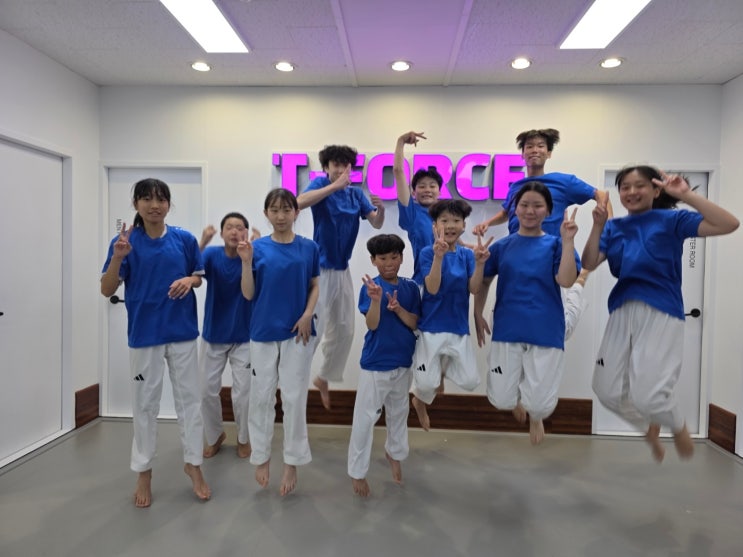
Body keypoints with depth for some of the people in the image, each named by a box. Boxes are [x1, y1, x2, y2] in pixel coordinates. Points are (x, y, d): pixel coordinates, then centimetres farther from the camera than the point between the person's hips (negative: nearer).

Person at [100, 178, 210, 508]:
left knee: (190, 399, 9)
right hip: (144, 334, -1)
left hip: (182, 332, 1)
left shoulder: (184, 239, -2)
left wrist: (189, 281, -14)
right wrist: (118, 258, -24)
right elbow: (107, 290, -8)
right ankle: (143, 472, 29)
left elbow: (199, 277, 9)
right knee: (144, 404, 11)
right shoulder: (126, 242, -5)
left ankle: (193, 464, 27)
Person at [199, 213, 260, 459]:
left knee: (243, 392, 3)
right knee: (208, 390, 9)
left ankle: (244, 438, 28)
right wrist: (202, 243, -45)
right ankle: (215, 436, 34)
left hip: (243, 337, -2)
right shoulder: (212, 254, -8)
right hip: (213, 335, 2)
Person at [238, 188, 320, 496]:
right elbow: (248, 294, -3)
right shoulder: (258, 247, -2)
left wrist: (307, 315, -10)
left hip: (297, 331, 0)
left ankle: (292, 462, 22)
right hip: (263, 331, 1)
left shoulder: (309, 248, -1)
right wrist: (246, 261, -16)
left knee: (294, 398, 5)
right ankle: (261, 457, 30)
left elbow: (315, 287, 6)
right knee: (261, 397, 11)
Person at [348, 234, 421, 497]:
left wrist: (398, 309, -22)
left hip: (403, 361, 4)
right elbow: (372, 325, -19)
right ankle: (357, 472, 19)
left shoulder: (410, 287, -1)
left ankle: (394, 453, 46)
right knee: (365, 417, 3)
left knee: (399, 412, 22)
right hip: (375, 363, -4)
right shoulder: (370, 287, -12)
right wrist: (376, 299, -36)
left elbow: (414, 323, -4)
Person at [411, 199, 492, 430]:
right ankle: (419, 401, 34)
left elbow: (474, 289, -8)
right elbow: (432, 288, -19)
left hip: (459, 327, 4)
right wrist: (438, 256, -31)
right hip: (431, 327, -3)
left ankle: (442, 370, 33)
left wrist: (479, 263, -24)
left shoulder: (467, 254, 4)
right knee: (427, 384, -2)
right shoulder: (428, 252, -7)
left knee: (470, 382, 2)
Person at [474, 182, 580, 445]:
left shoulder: (555, 244, 1)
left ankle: (534, 417, 39)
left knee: (540, 405, -2)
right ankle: (518, 397, 42)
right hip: (507, 329, 1)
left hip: (546, 332, -1)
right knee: (501, 400, 3)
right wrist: (478, 315, 4)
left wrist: (567, 240, -18)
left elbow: (566, 281, -13)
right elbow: (483, 282, 12)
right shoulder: (502, 246, 5)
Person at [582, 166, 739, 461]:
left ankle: (679, 428, 27)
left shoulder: (671, 219, 2)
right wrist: (597, 225, -12)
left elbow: (729, 224, -11)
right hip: (621, 312, 4)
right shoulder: (614, 227, 9)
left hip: (661, 312, -4)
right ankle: (650, 427, 36)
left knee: (646, 395, -11)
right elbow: (588, 264, -2)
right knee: (606, 390, 4)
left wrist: (685, 194, -15)